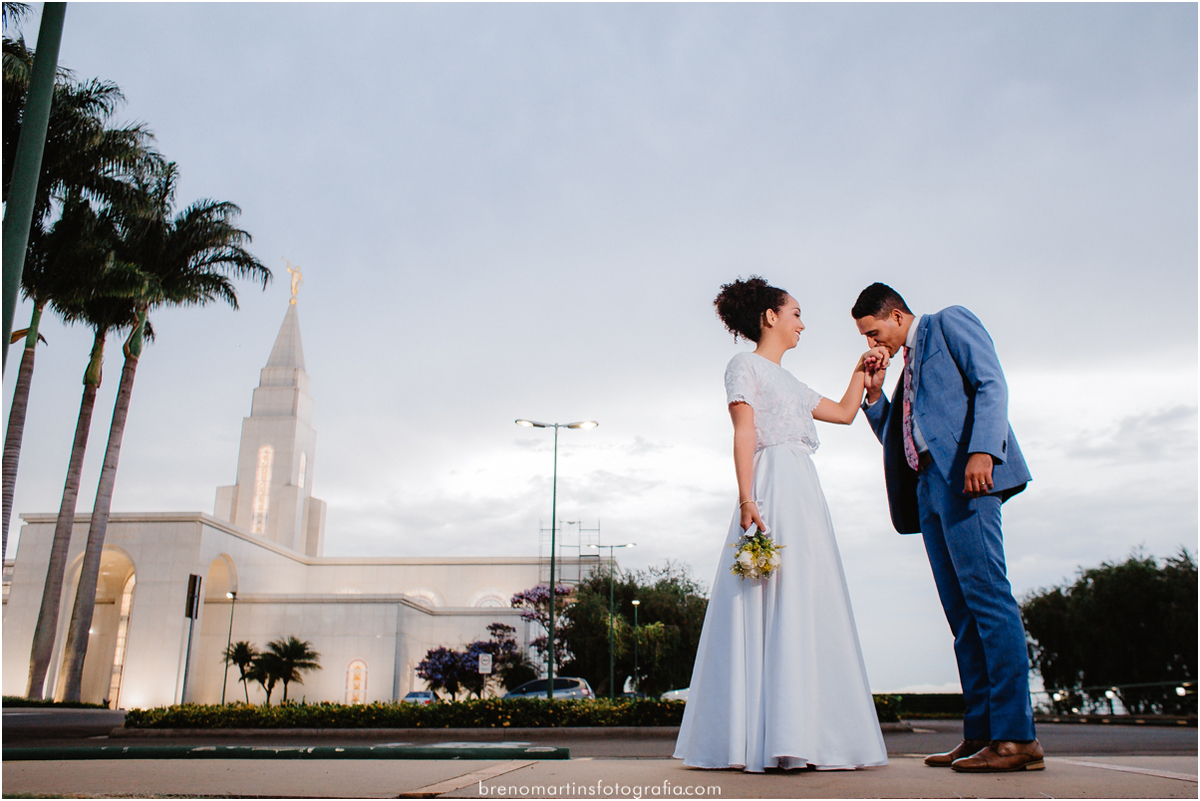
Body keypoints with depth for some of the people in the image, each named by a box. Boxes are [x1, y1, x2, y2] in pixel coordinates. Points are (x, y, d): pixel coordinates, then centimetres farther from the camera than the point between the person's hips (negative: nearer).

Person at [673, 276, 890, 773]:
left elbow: (844, 413, 34)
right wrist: (746, 500, -19)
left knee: (808, 609, 3)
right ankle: (765, 738, -13)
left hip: (805, 491, 9)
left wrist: (862, 369, 31)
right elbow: (744, 434, -9)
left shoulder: (788, 382, 27)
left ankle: (805, 737, 5)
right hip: (771, 491, -9)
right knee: (773, 605, -13)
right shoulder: (745, 366, 3)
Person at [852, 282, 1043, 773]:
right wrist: (874, 394, 14)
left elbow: (991, 384, -7)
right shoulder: (909, 366, 30)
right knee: (961, 611, 4)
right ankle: (981, 733, 4)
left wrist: (982, 451, -21)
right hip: (929, 485, 9)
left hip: (965, 474, -9)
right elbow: (895, 438, 28)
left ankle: (1017, 737, -15)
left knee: (987, 597, -14)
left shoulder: (949, 323, 8)